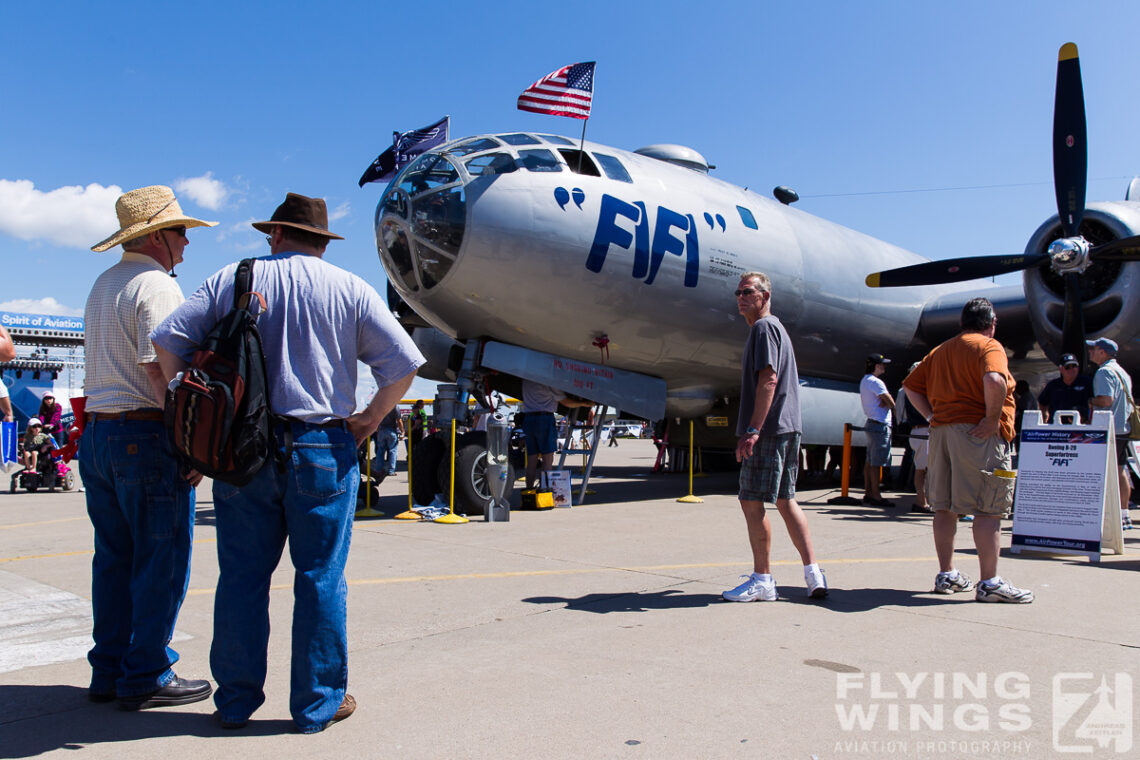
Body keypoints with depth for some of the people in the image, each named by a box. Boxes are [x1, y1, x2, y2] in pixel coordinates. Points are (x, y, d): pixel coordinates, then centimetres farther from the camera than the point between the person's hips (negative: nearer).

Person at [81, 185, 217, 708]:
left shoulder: (102, 285, 19)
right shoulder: (156, 284, -11)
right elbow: (159, 368, -19)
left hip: (96, 433, 9)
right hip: (146, 435, -9)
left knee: (114, 557, 14)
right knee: (162, 560, -1)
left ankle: (108, 672, 22)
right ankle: (145, 676, 5)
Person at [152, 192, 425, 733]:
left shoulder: (232, 279, 8)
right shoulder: (349, 289, 3)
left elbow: (168, 339, 1)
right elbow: (403, 363, -6)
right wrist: (369, 420, 3)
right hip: (321, 449, -2)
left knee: (242, 576, 11)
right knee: (320, 578, 6)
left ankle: (236, 700, 22)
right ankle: (318, 704, 14)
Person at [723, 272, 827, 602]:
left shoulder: (764, 327, -9)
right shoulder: (776, 328, 23)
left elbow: (769, 380, -19)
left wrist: (752, 430, -24)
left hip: (768, 428, -10)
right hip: (788, 427, 10)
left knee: (751, 500, -4)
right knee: (785, 500, 13)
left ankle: (762, 581, 1)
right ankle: (813, 573, 13)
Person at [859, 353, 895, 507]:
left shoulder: (864, 380, 17)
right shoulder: (875, 382, -14)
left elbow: (882, 401, 12)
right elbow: (892, 404, -14)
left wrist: (883, 402, -8)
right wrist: (886, 402, 5)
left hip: (871, 424, 10)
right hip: (880, 426, -10)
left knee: (870, 461, 11)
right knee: (877, 463, -8)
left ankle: (868, 493, 15)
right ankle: (876, 496, -6)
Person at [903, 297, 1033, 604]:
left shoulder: (941, 351, 18)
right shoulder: (989, 346, -4)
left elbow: (911, 386, 18)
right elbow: (994, 380, -25)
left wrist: (935, 417, 13)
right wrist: (993, 418, -16)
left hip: (941, 431, 7)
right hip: (978, 434, -7)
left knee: (944, 506, 11)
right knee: (988, 509, -4)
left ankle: (946, 575, 18)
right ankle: (990, 583, -2)